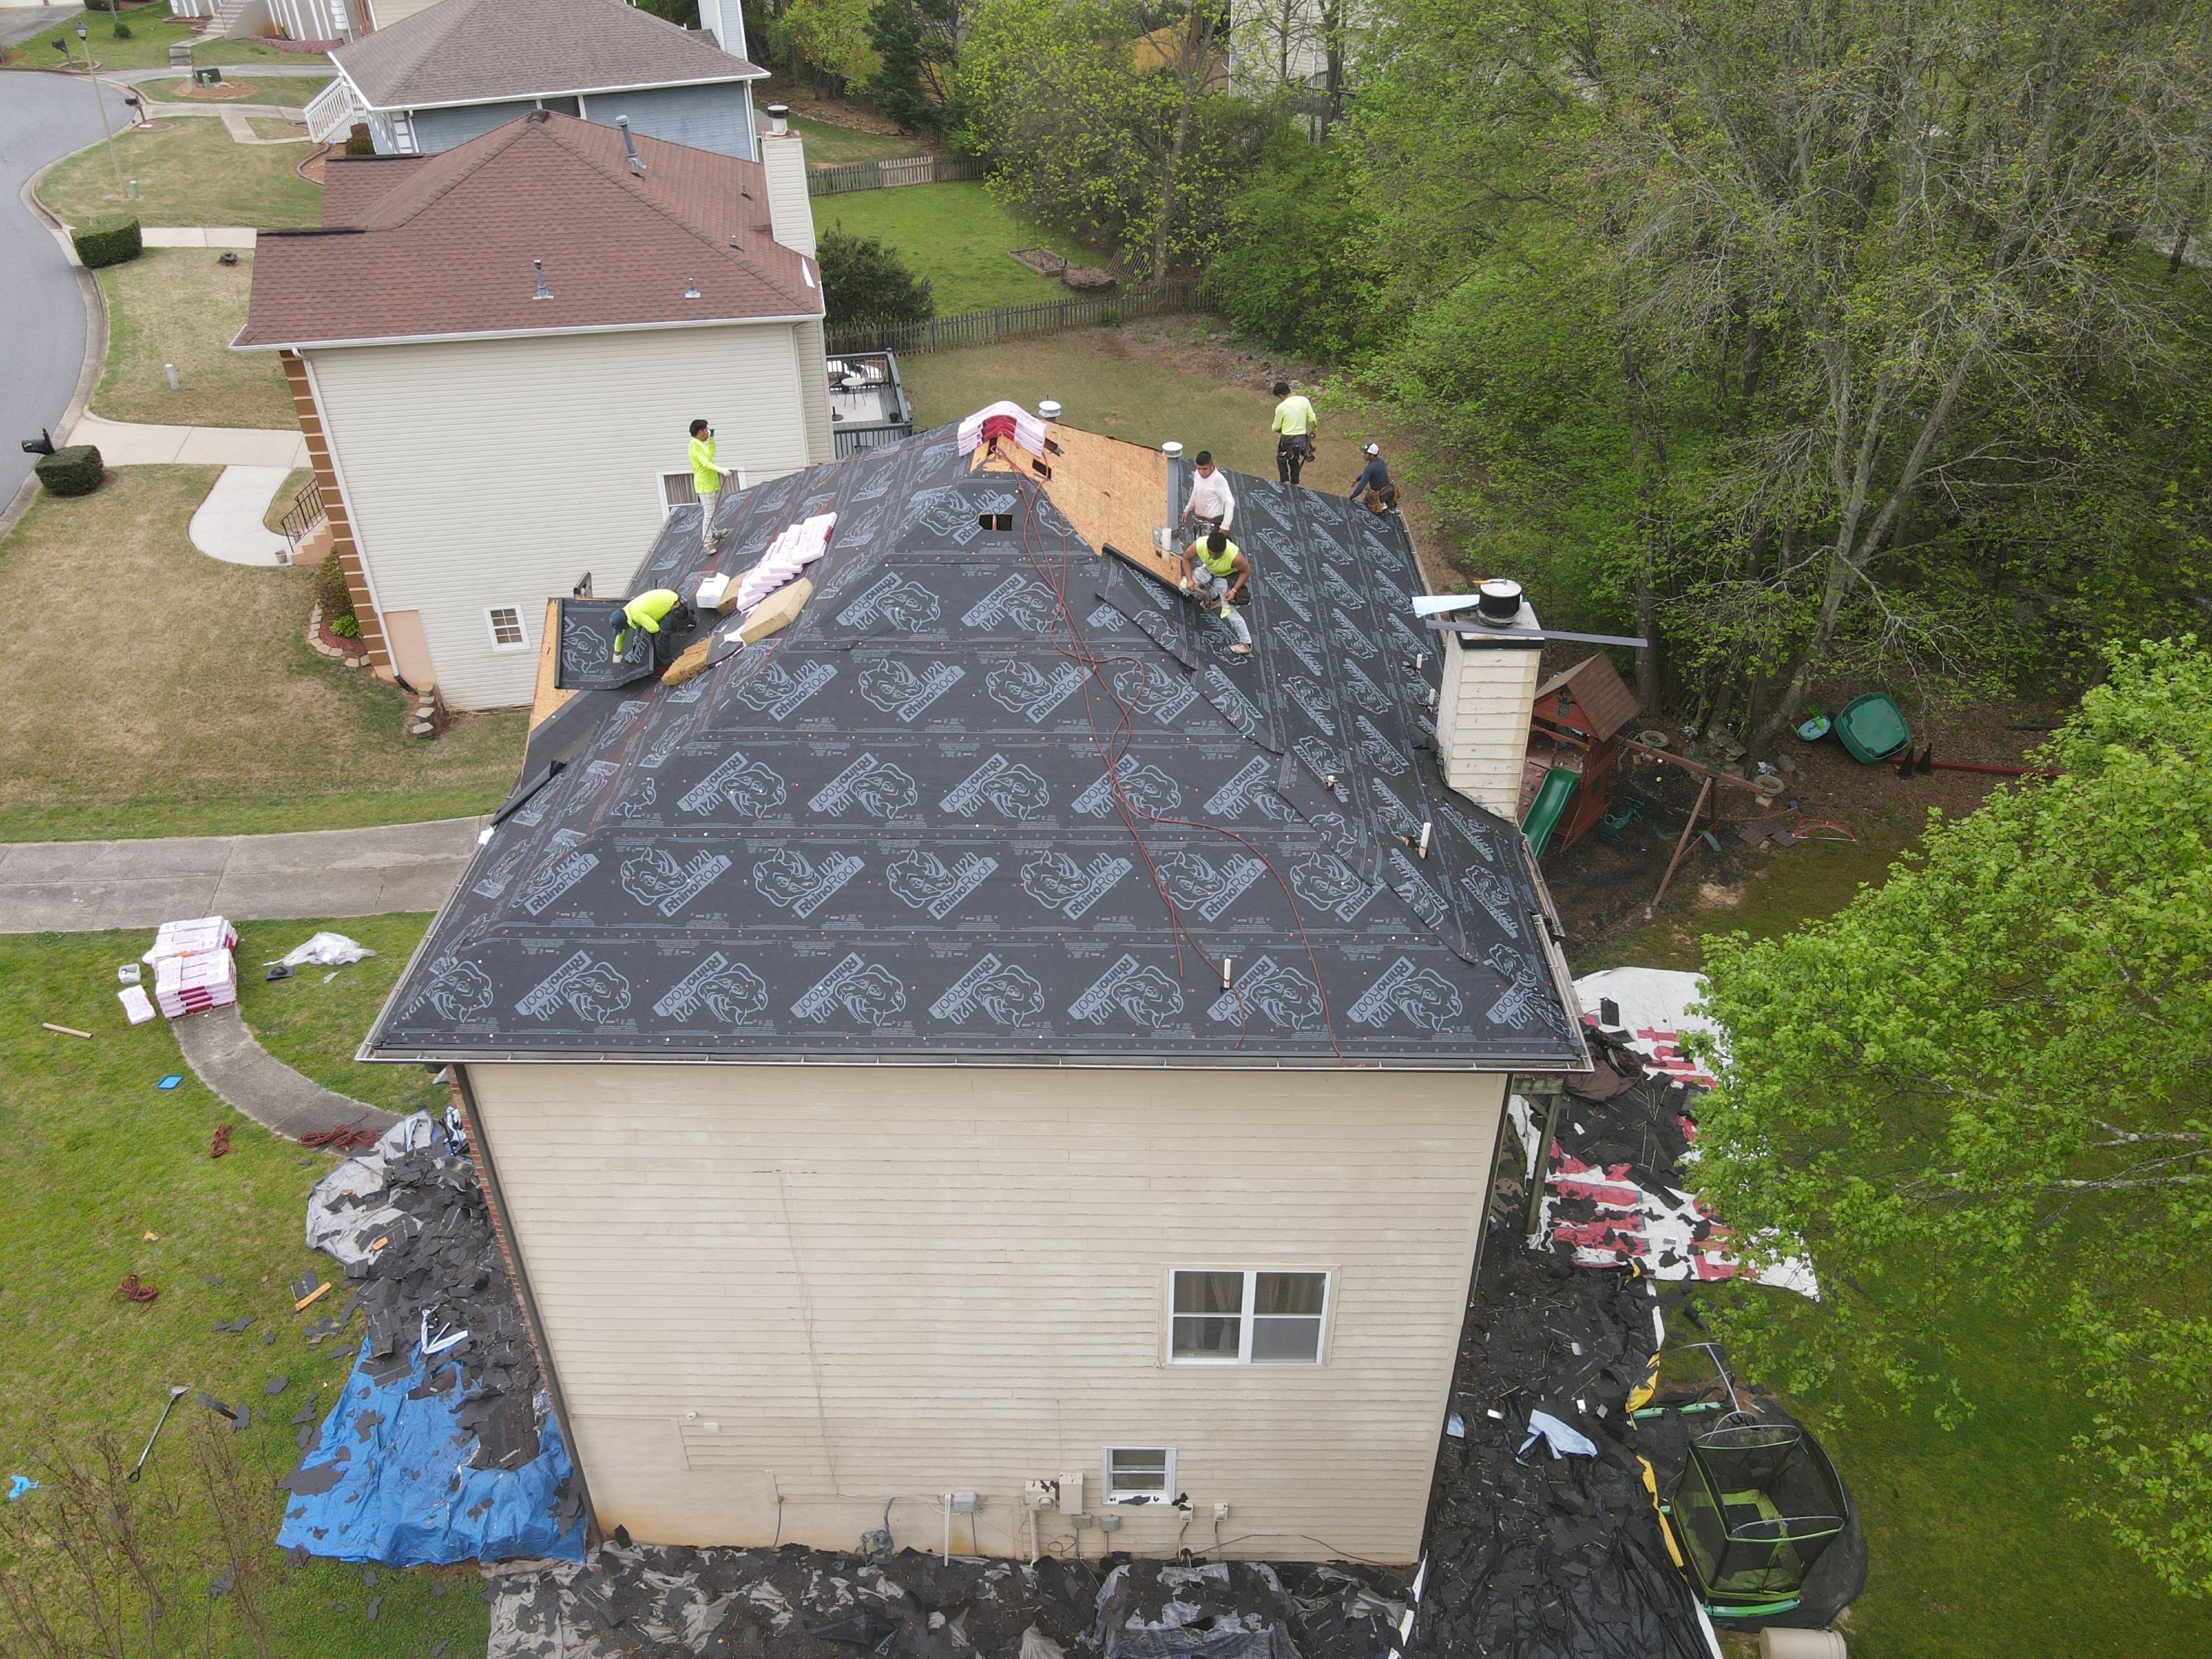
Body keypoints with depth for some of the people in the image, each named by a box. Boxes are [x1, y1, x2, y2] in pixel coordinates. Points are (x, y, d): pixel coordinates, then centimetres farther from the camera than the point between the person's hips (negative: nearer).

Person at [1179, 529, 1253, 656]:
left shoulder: (1234, 556, -43)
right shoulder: (1199, 545, -36)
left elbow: (1246, 571, -22)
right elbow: (1186, 558, -13)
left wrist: (1234, 590, -29)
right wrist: (1189, 579, -21)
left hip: (1227, 576, -5)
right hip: (1208, 570, 5)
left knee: (1229, 610, -13)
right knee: (1185, 586, -1)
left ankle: (1246, 643, -1)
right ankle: (1211, 597, 27)